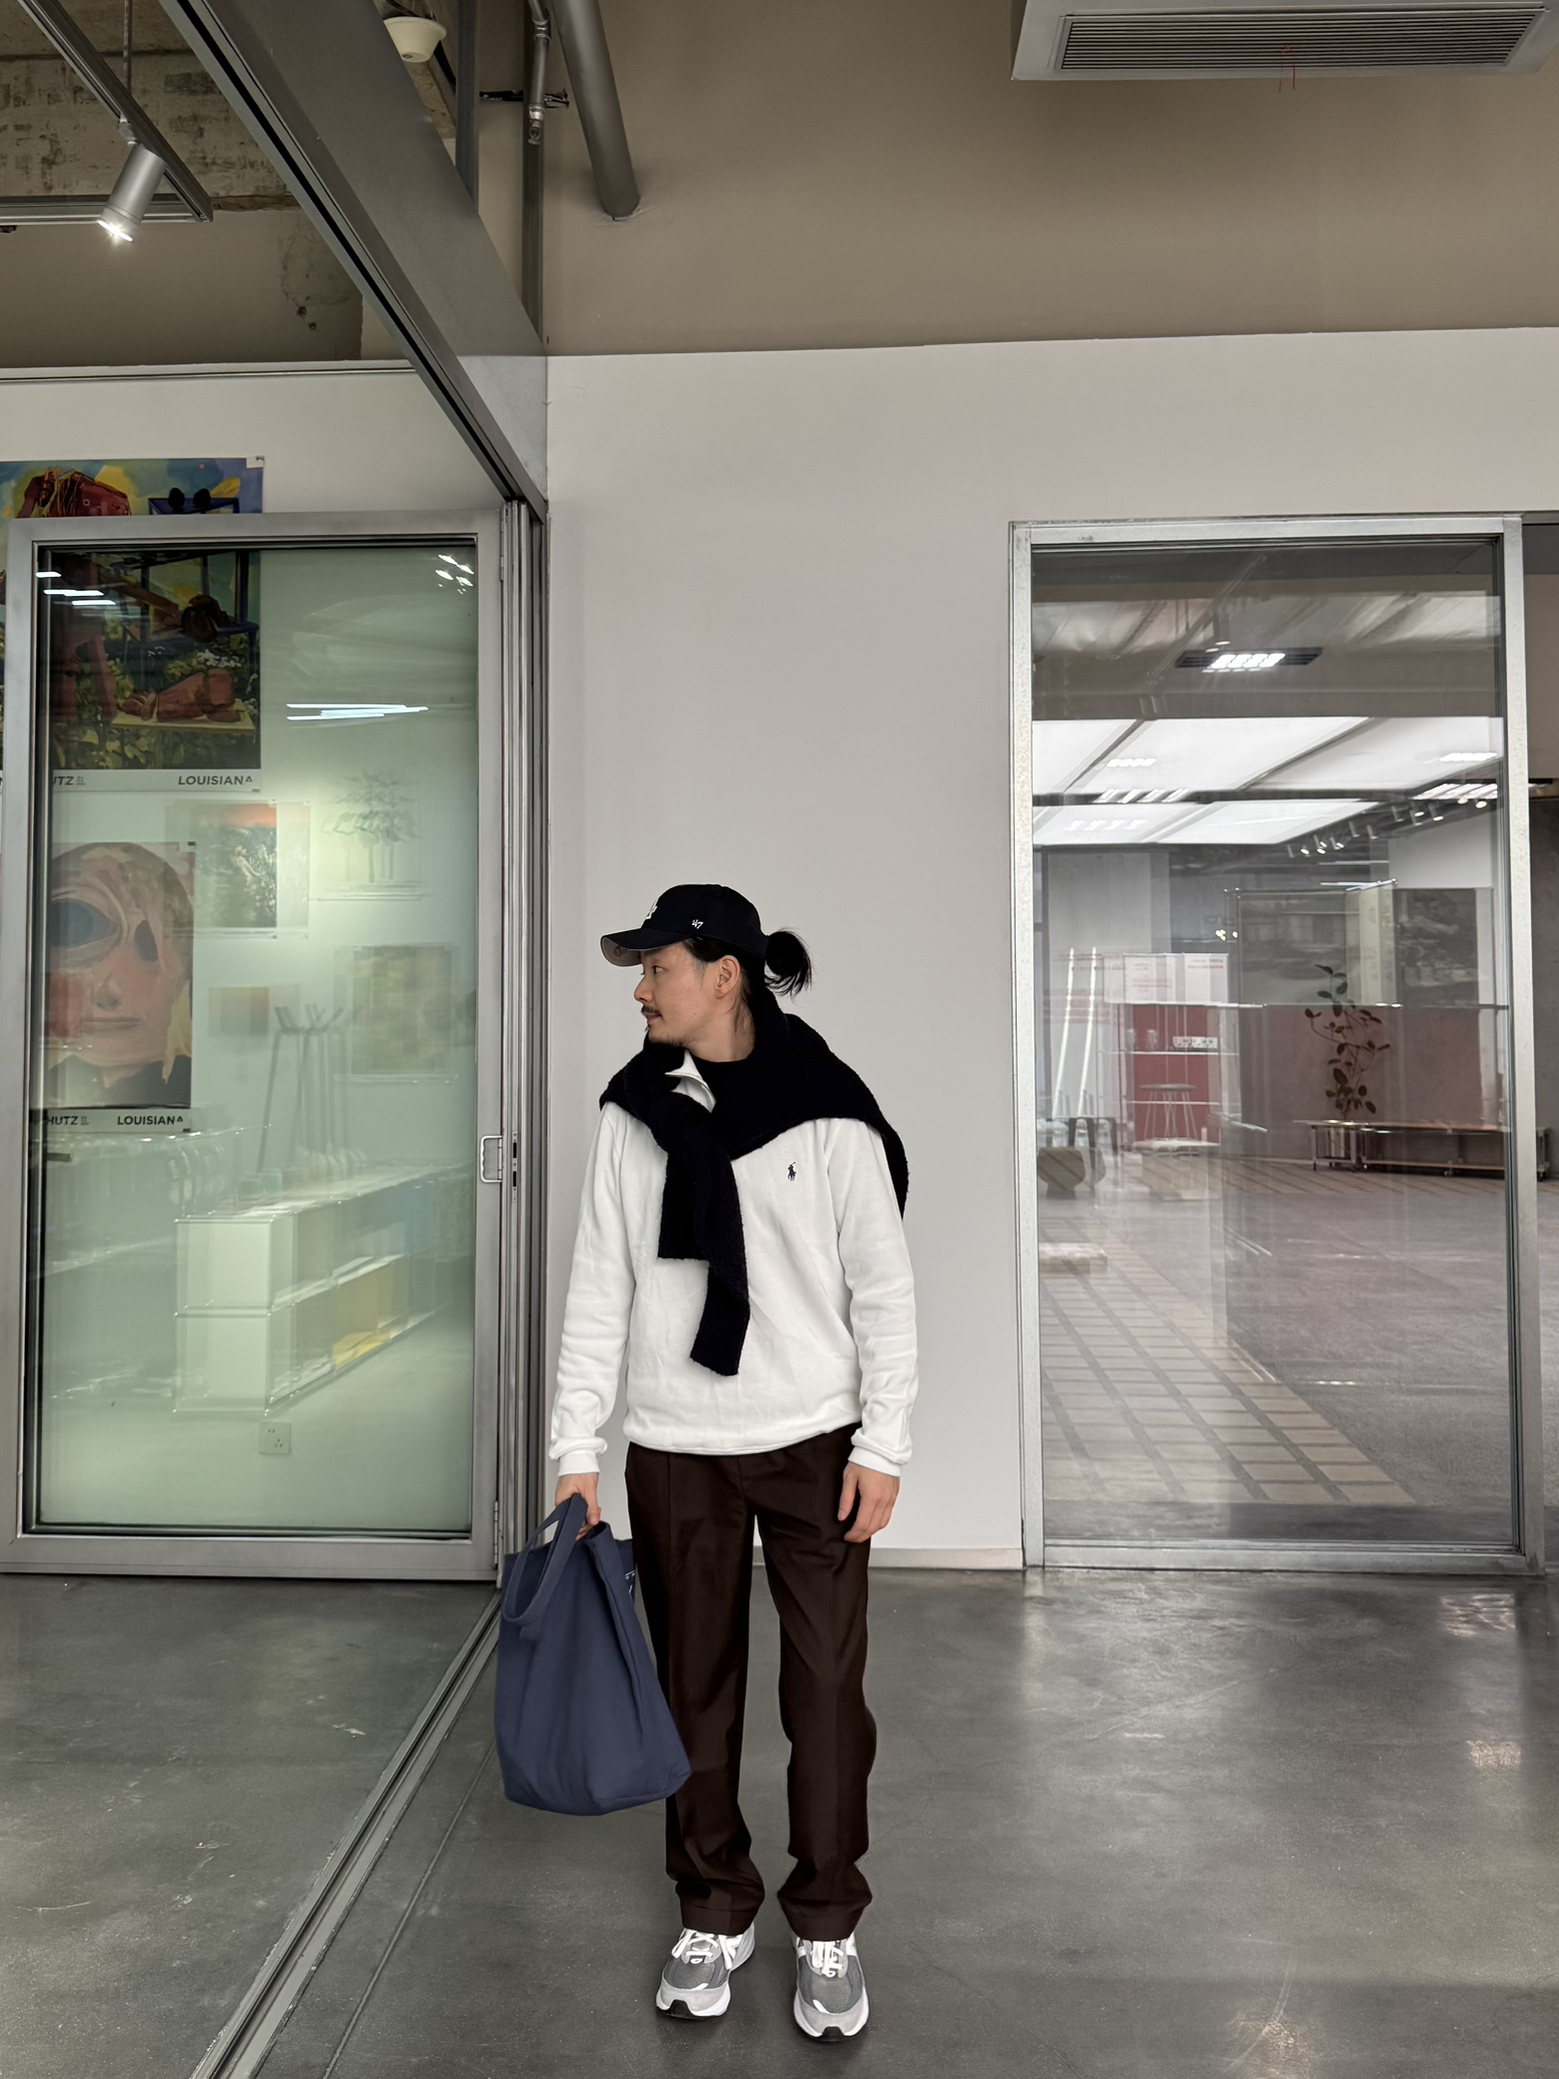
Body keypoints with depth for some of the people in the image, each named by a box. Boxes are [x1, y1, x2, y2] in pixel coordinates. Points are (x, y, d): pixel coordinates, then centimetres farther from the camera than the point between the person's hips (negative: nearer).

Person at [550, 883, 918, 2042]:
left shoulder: (829, 1111, -9)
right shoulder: (634, 1116, 0)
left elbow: (883, 1289, -5)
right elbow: (600, 1287, 2)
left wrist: (883, 1445, -8)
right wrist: (578, 1447, -1)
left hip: (812, 1442, -2)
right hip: (675, 1450, 3)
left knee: (827, 1686, 6)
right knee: (696, 1687, 13)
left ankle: (828, 1929, 26)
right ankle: (716, 1914, 33)